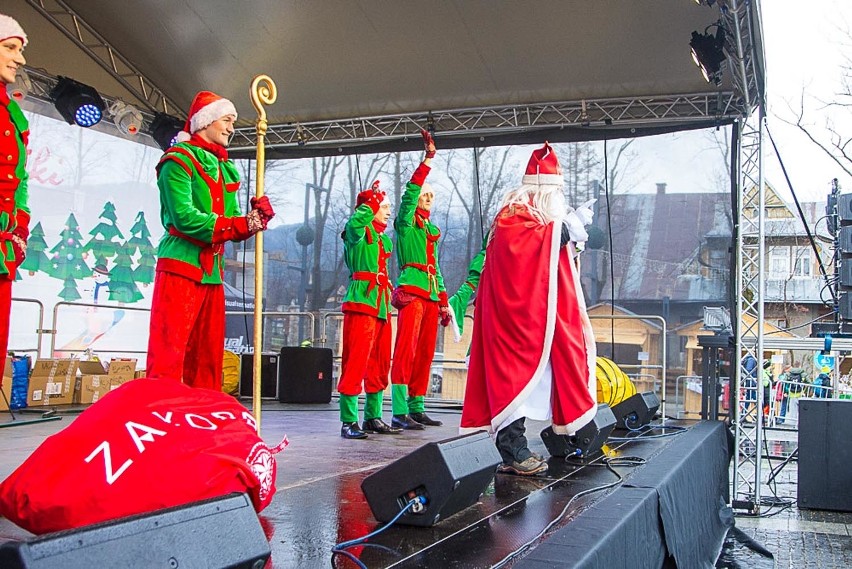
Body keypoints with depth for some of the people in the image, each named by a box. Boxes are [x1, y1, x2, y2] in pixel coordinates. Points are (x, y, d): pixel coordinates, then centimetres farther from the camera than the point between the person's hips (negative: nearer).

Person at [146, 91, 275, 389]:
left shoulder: (223, 168, 20)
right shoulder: (180, 159, -4)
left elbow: (233, 222, 13)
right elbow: (183, 216, -18)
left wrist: (255, 217, -8)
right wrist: (241, 225, -19)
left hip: (213, 271, 8)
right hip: (181, 266, -8)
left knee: (208, 359, 11)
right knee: (168, 354, -11)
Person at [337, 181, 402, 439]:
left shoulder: (384, 238, 22)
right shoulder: (358, 232, -3)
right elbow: (355, 222, -28)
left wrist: (393, 292, 21)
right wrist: (373, 201, -19)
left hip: (381, 304, 9)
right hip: (362, 300, -9)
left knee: (380, 364, 11)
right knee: (356, 361, -11)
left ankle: (373, 417, 20)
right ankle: (349, 422, -9)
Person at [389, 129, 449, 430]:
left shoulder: (433, 231, 24)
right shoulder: (405, 223, 5)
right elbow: (410, 191, -11)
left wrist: (444, 302, 21)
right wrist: (428, 159, -16)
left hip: (431, 296, 7)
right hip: (411, 291, -7)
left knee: (425, 354, 6)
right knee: (406, 351, -13)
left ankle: (417, 408, 12)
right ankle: (399, 412, -15)